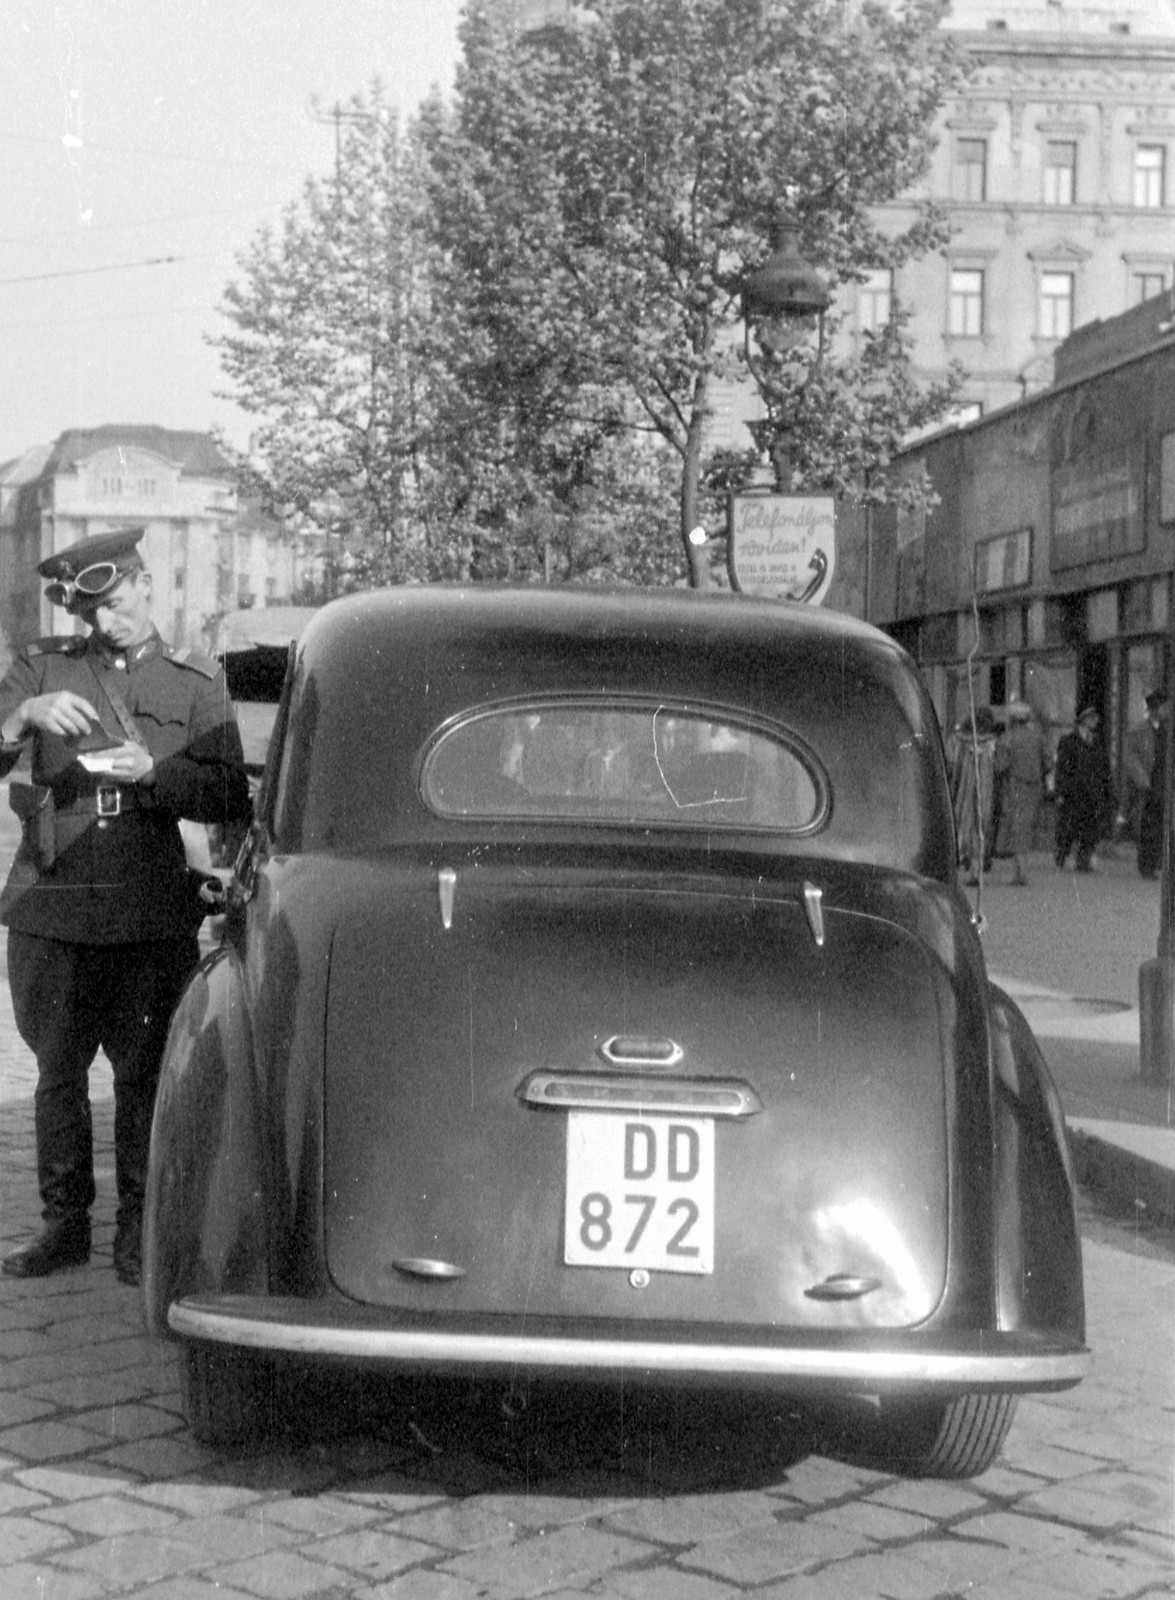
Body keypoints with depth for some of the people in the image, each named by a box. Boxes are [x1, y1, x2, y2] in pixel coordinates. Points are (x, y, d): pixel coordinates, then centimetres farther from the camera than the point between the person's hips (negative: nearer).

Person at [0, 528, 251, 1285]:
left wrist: (152, 770, -15)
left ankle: (138, 1229, 11)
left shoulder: (197, 681, 8)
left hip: (152, 915, -1)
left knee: (144, 1073, 0)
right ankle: (65, 1224, 20)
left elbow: (231, 798, 0)